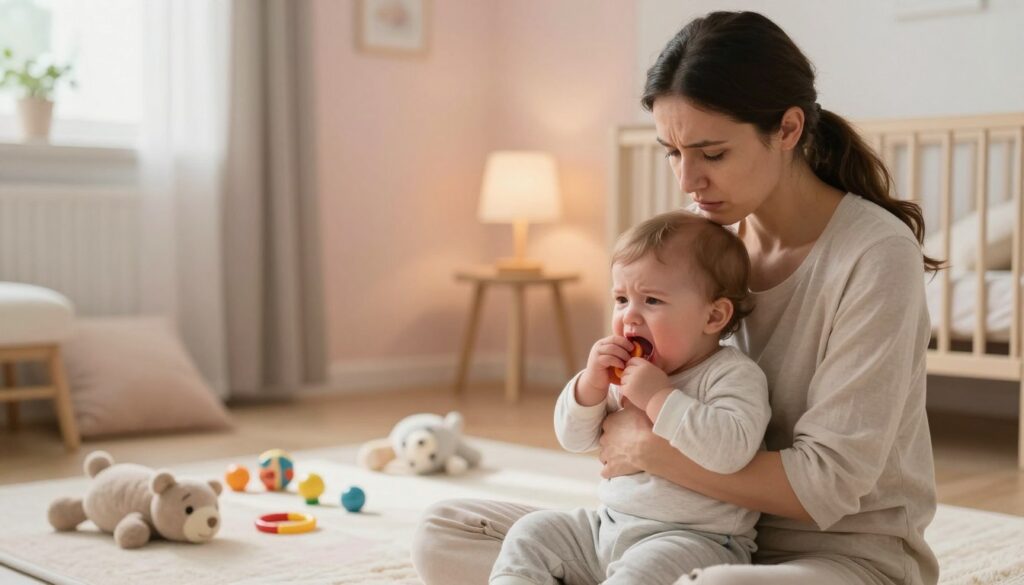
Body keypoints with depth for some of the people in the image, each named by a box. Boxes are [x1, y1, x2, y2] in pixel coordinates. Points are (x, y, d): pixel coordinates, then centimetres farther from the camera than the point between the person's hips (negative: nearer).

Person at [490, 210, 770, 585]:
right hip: (609, 523, 8)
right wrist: (591, 384, -8)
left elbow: (730, 449, -31)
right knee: (530, 534, 3)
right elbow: (574, 439, 11)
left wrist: (658, 397, -27)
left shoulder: (734, 375, -13)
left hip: (695, 537, -8)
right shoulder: (622, 372, 9)